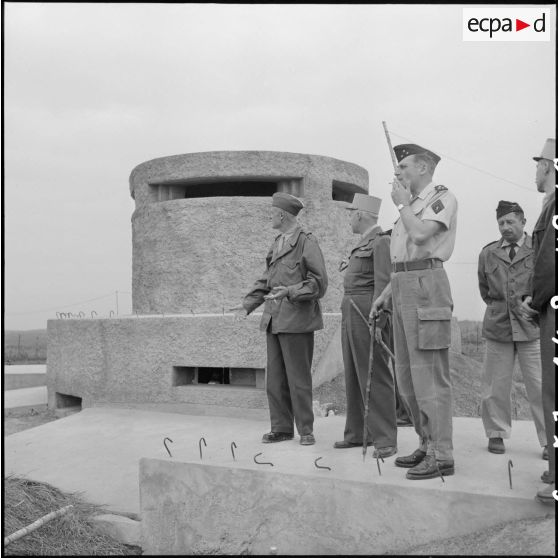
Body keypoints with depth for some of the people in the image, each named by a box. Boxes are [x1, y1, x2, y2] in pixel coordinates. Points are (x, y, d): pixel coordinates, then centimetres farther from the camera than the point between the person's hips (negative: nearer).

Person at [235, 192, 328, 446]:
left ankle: (306, 429, 12)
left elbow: (319, 282, -10)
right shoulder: (276, 244, 17)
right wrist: (247, 304, 9)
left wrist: (290, 292, -22)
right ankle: (281, 427, 18)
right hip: (274, 318, 7)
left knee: (298, 377, 0)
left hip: (297, 319, -7)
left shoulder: (307, 242, -5)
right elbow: (266, 280, 20)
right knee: (275, 377, 9)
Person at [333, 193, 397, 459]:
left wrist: (376, 322, -21)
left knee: (375, 375, -6)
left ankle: (385, 439, 0)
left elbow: (383, 283, -16)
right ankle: (357, 433, 20)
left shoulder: (381, 241, -9)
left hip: (369, 313, -10)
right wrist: (348, 318, 18)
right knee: (354, 375, 12)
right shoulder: (363, 243, 20)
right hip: (351, 313, 10)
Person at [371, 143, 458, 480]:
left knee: (429, 373, -9)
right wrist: (385, 295, 19)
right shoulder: (413, 205, 24)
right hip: (403, 289, 9)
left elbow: (421, 235, -21)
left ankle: (442, 456, -3)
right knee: (407, 375, 10)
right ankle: (428, 445, 20)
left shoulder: (443, 197, -3)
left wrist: (402, 204, -5)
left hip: (426, 287, -9)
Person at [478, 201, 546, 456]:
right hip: (497, 327, 3)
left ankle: (549, 440, 10)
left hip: (531, 326, -2)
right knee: (496, 385, 7)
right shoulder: (488, 253, 9)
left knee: (540, 386, -1)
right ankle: (497, 434, 21)